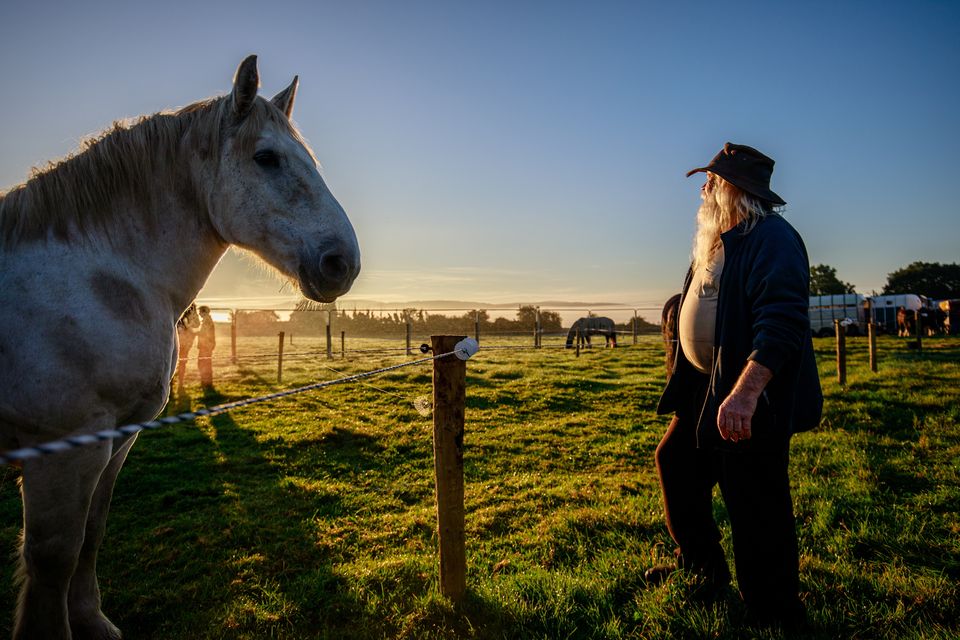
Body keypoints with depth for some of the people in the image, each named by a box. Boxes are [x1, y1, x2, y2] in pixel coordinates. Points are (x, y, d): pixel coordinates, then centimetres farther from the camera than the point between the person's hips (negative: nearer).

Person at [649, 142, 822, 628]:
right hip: (706, 388, 10)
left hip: (751, 396, -10)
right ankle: (702, 568, 37)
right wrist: (688, 382, 22)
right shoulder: (718, 241, 14)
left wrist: (744, 394, -38)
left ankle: (774, 616, 18)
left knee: (756, 506, -2)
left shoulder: (772, 237, -16)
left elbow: (781, 323, -28)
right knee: (675, 462, 18)